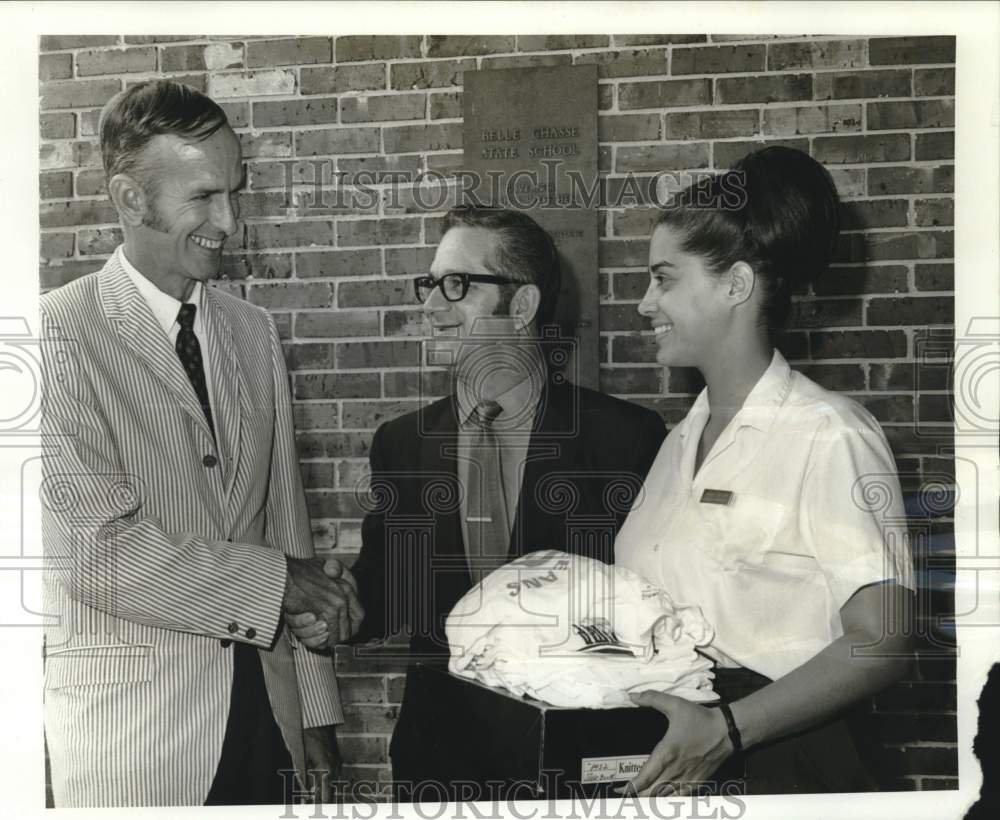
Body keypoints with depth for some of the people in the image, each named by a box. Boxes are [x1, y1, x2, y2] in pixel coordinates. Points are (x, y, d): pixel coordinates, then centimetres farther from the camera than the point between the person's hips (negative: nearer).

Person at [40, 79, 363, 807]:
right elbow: (95, 549, -18)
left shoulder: (253, 331, 10)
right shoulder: (63, 335, -11)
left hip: (264, 711, 5)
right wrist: (274, 582, -11)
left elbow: (284, 517, 11)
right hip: (131, 730, -5)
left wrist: (314, 709, 9)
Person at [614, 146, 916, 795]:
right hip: (669, 762, 6)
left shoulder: (829, 437, -12)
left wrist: (726, 730, -23)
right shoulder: (682, 442, 11)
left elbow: (880, 642, -16)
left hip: (774, 762, -6)